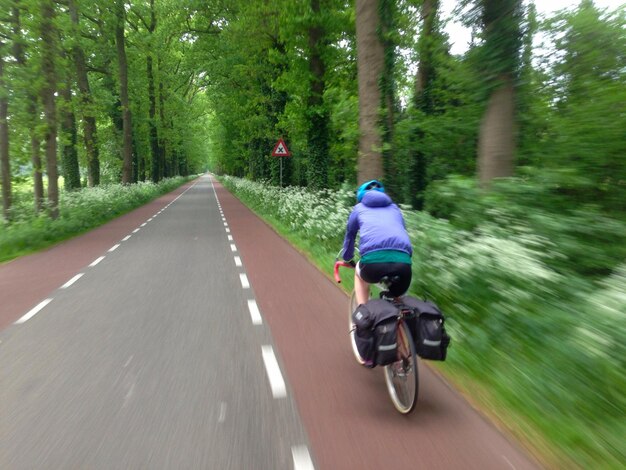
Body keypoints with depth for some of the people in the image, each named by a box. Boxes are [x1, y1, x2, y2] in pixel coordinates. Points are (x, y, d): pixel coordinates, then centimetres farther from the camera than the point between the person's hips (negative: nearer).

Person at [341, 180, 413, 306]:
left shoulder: (359, 208, 27)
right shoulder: (394, 208, 32)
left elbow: (350, 235, 37)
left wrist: (347, 258, 55)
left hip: (373, 260, -2)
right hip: (403, 262, 2)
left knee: (359, 272, 35)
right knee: (395, 298, 32)